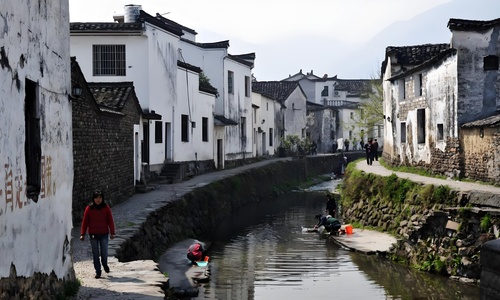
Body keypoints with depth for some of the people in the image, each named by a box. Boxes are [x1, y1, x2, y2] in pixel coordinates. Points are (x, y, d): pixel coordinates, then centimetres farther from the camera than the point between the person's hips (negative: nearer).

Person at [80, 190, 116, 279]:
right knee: (95, 254, 3)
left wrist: (112, 233, -2)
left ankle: (105, 264, 33)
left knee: (104, 252, 2)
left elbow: (110, 221, 3)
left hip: (104, 234, 0)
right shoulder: (89, 208, -1)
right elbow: (85, 222, 2)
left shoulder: (106, 208, 0)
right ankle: (97, 271, 11)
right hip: (93, 235, 0)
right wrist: (83, 234, -1)